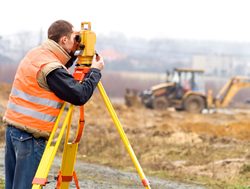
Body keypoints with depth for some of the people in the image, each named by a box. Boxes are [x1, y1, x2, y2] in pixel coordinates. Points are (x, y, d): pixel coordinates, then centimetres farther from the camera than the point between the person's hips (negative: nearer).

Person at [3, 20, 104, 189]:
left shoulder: (35, 54, 9)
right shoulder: (51, 67, -18)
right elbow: (80, 96, -18)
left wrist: (74, 55, 15)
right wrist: (95, 71, -4)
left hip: (13, 127, 9)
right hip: (30, 136, -9)